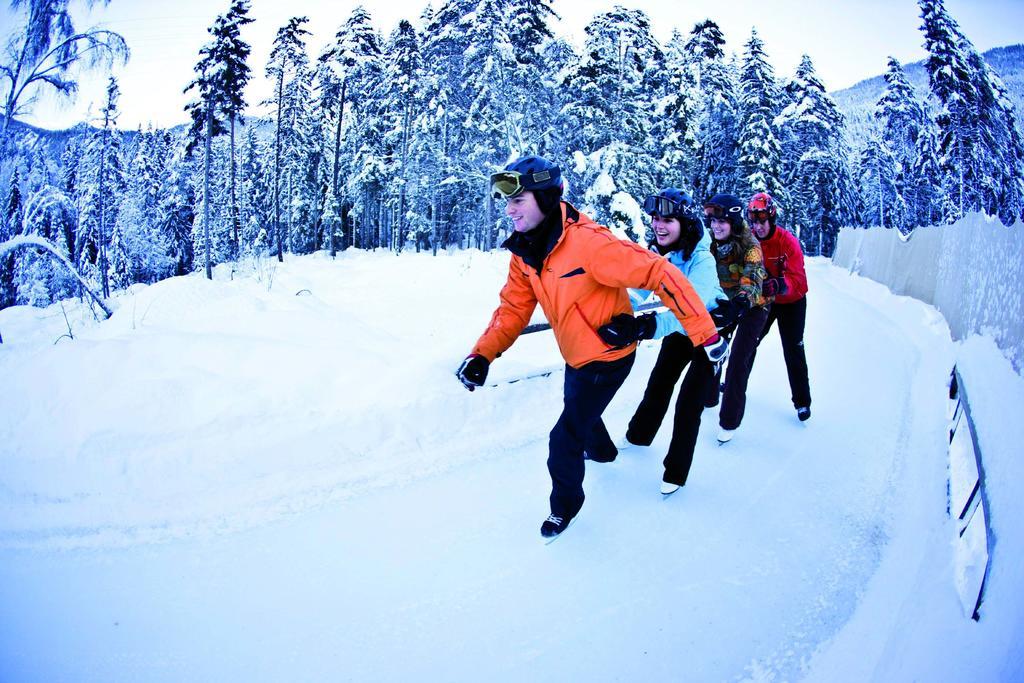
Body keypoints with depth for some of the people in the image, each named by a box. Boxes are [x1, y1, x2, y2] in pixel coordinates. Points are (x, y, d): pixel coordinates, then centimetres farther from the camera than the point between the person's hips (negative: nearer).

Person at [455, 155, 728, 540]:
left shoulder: (587, 242, -33)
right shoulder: (524, 252, -9)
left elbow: (661, 275, -32)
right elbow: (514, 307, -3)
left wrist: (705, 332, -30)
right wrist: (482, 354, -18)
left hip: (608, 358, -8)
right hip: (576, 356, 8)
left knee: (565, 439, -4)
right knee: (579, 411, 32)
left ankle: (565, 504, 23)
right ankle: (602, 450, 64)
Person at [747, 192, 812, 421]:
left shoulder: (788, 241, -26)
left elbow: (797, 280, -33)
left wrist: (778, 285, -52)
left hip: (791, 302, -4)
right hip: (762, 300, 4)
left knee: (793, 352, -2)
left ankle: (802, 401, 10)